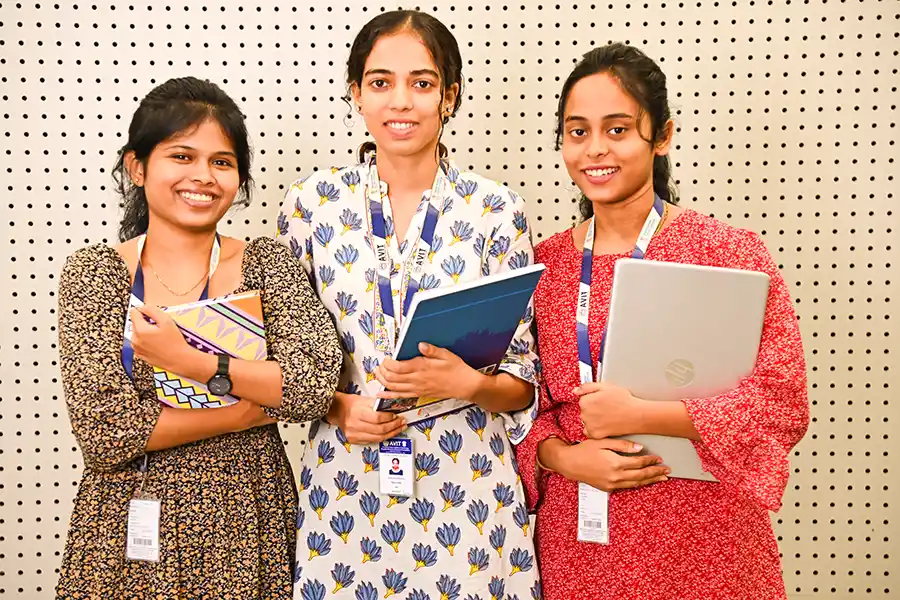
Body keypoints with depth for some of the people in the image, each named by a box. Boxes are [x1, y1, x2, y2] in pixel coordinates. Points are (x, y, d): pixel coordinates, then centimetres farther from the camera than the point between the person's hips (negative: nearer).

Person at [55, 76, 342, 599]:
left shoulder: (269, 264, -2)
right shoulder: (93, 273, -4)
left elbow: (316, 388, -17)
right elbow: (104, 430, -13)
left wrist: (189, 361, -22)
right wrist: (253, 407, -14)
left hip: (246, 527, 0)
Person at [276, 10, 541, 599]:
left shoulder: (496, 210, -4)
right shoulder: (311, 203, -1)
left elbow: (523, 383, -1)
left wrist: (469, 383, -20)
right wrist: (337, 406, -10)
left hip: (466, 486, -1)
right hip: (345, 484, 1)